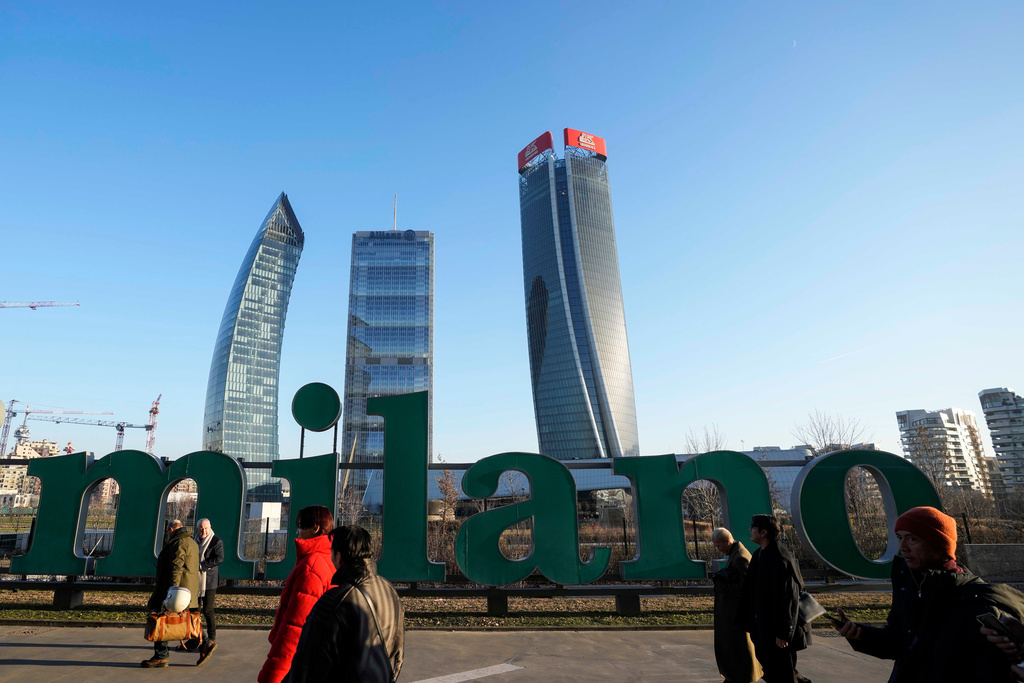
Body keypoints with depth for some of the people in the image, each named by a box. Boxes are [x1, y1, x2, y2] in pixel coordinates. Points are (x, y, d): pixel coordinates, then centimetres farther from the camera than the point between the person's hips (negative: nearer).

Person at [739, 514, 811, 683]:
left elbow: (787, 598, -23)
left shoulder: (780, 559, -22)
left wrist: (782, 633, -21)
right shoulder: (759, 555, 6)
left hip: (776, 627, -9)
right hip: (763, 624, 9)